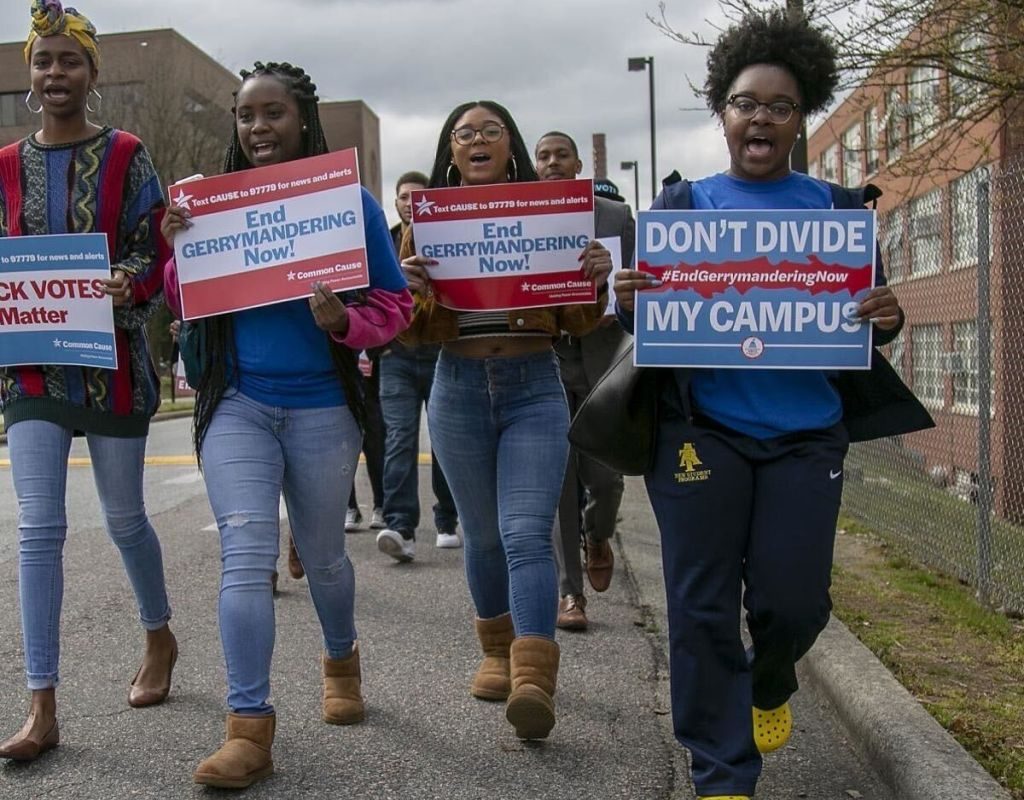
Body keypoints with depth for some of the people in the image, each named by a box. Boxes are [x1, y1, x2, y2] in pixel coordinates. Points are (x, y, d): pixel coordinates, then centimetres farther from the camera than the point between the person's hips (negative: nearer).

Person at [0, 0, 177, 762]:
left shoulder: (125, 155, -1)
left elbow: (156, 251, -5)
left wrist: (126, 286, -26)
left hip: (112, 359, -2)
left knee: (124, 517, 9)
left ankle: (160, 638, 36)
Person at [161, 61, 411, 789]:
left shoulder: (351, 200, -5)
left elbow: (396, 303, -5)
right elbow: (188, 309, 8)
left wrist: (344, 322, -25)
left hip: (322, 409, -1)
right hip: (236, 406, 1)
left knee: (322, 556, 14)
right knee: (246, 557, -9)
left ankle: (341, 661, 43)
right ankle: (250, 729, -3)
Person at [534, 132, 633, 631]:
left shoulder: (616, 216, 7)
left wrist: (612, 311, -13)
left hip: (600, 360, 0)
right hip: (543, 360, 0)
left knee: (605, 474, 0)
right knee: (558, 481, 0)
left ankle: (597, 536, 34)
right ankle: (569, 591, 10)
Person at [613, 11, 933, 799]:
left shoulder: (837, 207, 8)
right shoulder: (684, 203, 6)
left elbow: (871, 308, 8)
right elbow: (647, 306, 4)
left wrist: (889, 317, -16)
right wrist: (628, 302, -20)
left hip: (805, 433, 1)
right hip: (702, 428, -1)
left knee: (793, 600, 2)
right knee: (703, 607, 0)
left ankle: (770, 683, 39)